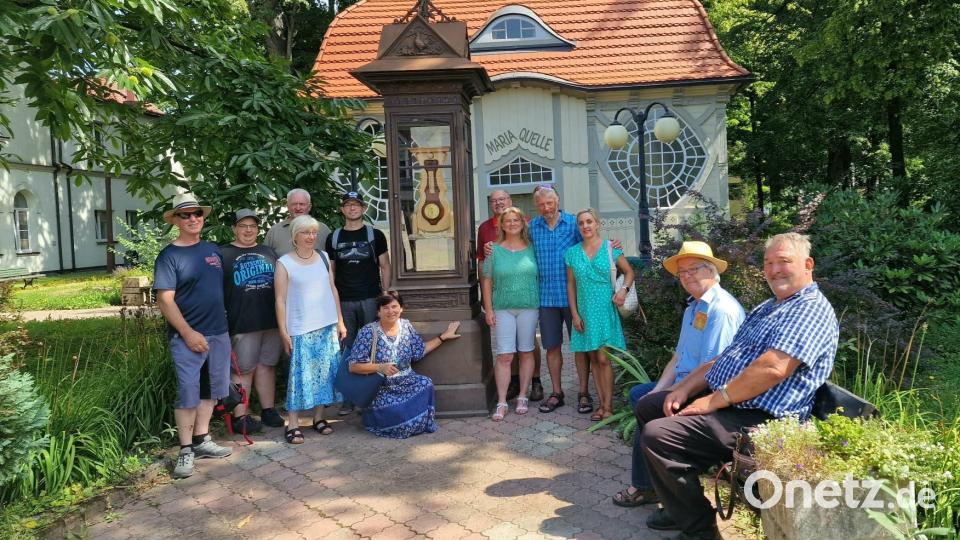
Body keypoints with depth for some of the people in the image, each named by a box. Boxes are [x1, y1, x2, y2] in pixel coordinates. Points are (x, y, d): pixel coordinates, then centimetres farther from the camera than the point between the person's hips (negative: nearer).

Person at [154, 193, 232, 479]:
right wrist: (188, 333, -17)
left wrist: (224, 322, 13)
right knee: (188, 393, -1)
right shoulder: (169, 256, -7)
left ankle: (202, 439, 25)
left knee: (210, 390, 13)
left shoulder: (213, 250, 10)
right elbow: (165, 300, -13)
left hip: (219, 332, 6)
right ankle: (186, 450, 9)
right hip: (188, 337, -6)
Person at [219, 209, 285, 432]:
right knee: (243, 369, -1)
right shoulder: (223, 254, 3)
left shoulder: (268, 252, 17)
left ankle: (268, 409, 19)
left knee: (267, 365, 10)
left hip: (272, 320, 5)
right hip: (243, 322, -4)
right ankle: (241, 416, 5)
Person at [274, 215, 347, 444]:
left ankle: (319, 417, 18)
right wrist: (283, 332, -9)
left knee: (324, 372, 7)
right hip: (301, 329, -4)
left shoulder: (323, 258, 9)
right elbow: (280, 300, -4)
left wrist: (340, 321, 11)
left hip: (327, 326, 4)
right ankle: (292, 424, 1)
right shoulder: (284, 263, -3)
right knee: (301, 374, -6)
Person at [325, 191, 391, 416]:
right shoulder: (334, 238, 10)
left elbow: (385, 267, 5)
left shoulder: (375, 235, 5)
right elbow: (330, 271, 12)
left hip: (370, 299, -1)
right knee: (346, 350, 3)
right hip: (343, 302, 2)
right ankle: (348, 399, 11)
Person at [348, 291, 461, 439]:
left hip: (406, 382, 4)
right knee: (396, 410, -30)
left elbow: (420, 351, 15)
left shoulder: (406, 326, 5)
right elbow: (353, 366, -11)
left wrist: (443, 336, 13)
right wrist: (381, 367, -24)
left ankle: (424, 422, -1)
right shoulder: (368, 332, -10)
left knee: (425, 384, -26)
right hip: (380, 388, -4)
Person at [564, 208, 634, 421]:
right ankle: (602, 403, 16)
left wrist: (624, 289, -13)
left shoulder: (611, 248, -1)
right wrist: (574, 314, 3)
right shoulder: (572, 253, 5)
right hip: (585, 312, 3)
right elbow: (571, 284, 8)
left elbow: (629, 272, 7)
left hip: (606, 310, -3)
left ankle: (608, 406, 0)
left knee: (604, 359, -8)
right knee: (593, 359, 7)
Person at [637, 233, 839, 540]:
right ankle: (682, 504, 21)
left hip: (754, 420, -11)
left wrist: (714, 401, -20)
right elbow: (727, 358, 17)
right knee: (647, 407, 13)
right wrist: (685, 389, 3)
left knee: (657, 435, -22)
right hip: (720, 399, 11)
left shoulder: (812, 309, -14)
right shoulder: (768, 308, 19)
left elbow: (772, 369, -27)